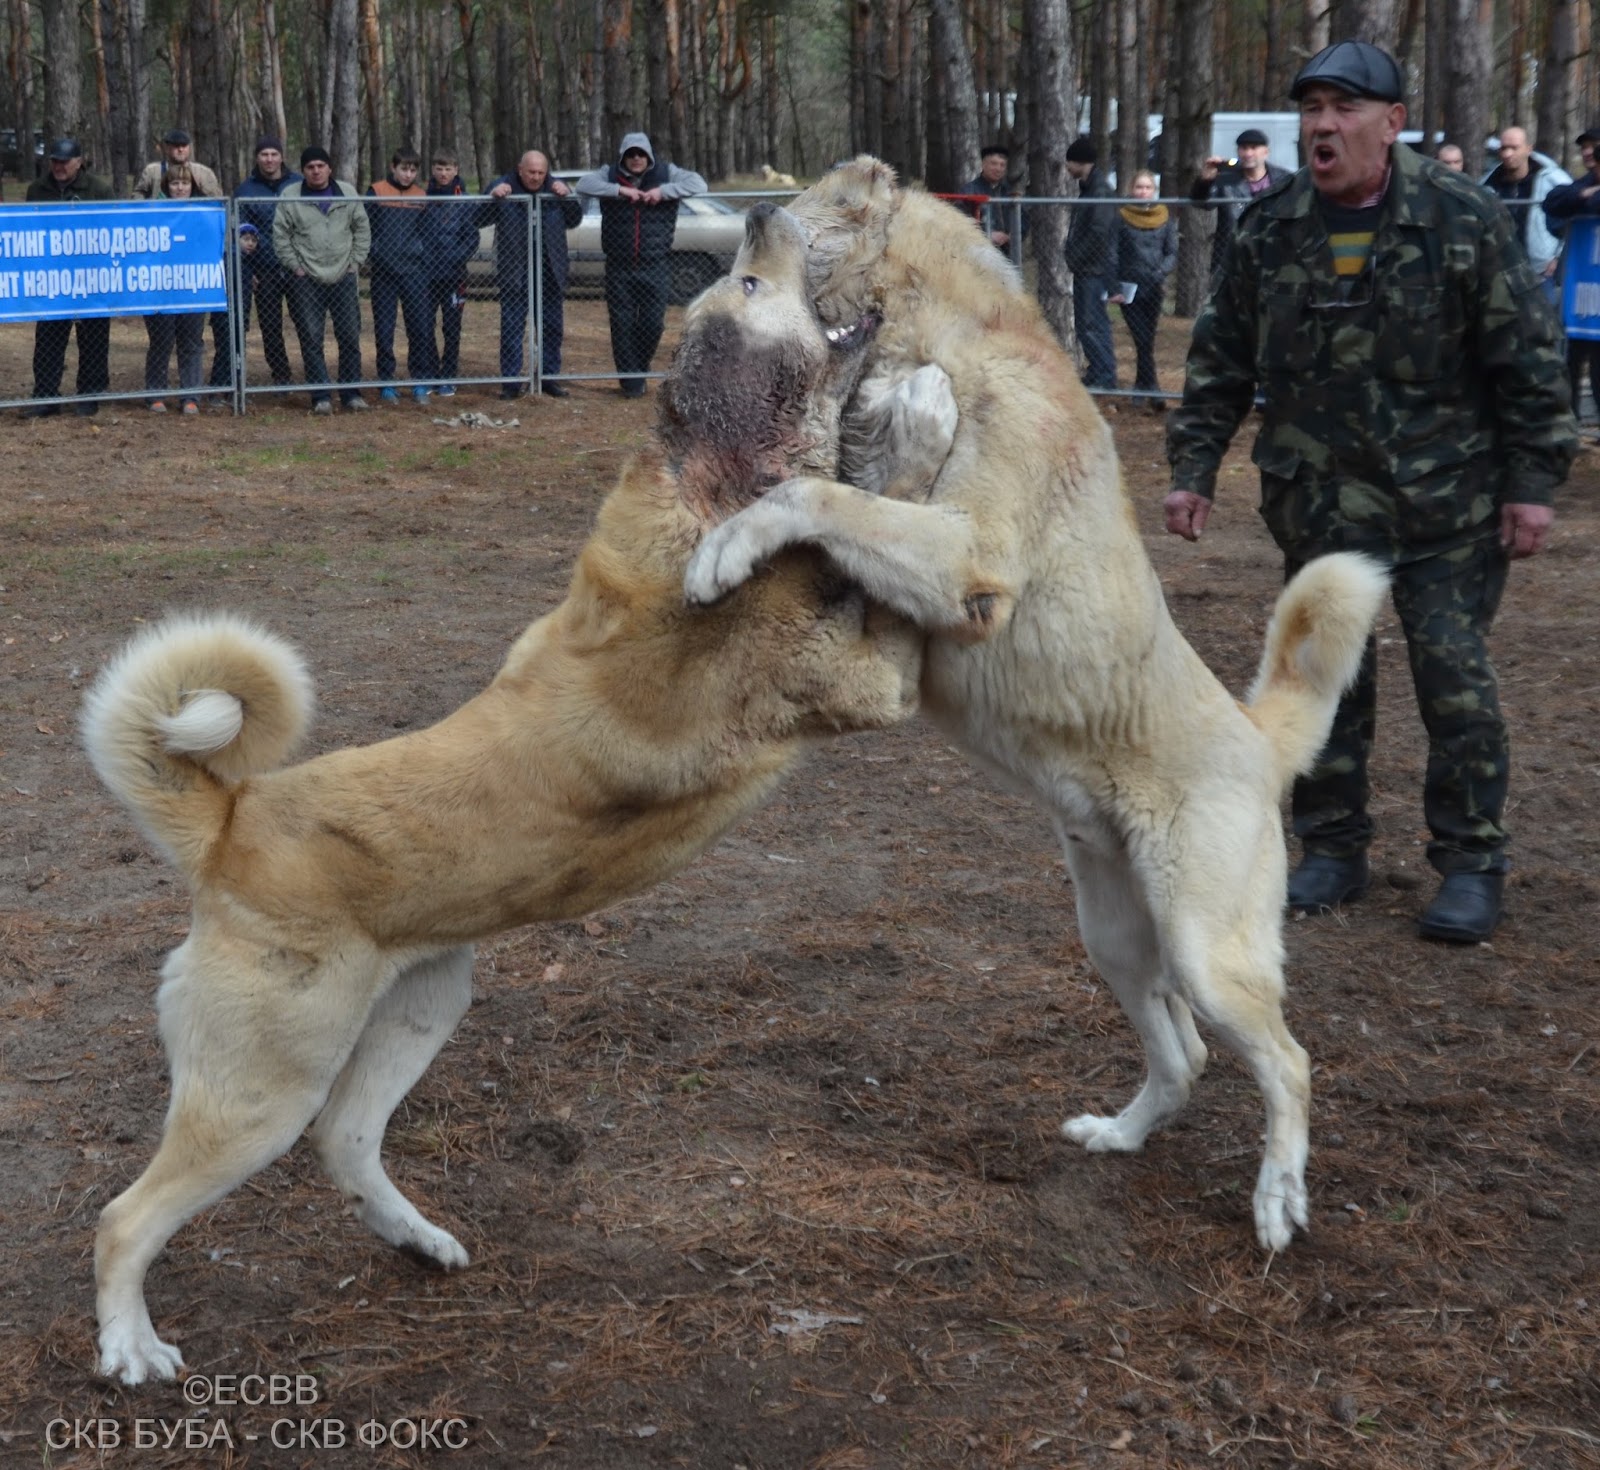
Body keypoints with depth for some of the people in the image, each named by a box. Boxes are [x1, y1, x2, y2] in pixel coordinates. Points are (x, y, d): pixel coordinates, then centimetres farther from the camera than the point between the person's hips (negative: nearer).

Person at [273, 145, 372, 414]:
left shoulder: (348, 194, 5)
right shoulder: (289, 197, -2)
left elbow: (362, 229, 11)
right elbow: (280, 236, 1)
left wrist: (355, 261, 4)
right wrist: (295, 266, -3)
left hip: (343, 278, 2)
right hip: (306, 281, -2)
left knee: (350, 337, 3)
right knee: (311, 339, -2)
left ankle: (351, 393, 12)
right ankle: (320, 396, 4)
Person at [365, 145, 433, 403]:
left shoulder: (421, 195, 9)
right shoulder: (376, 192, 0)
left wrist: (423, 256, 5)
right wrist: (375, 252, -7)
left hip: (414, 271, 2)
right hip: (384, 271, -2)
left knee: (421, 327, -2)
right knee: (384, 329, 1)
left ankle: (421, 382, 7)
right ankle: (386, 383, 9)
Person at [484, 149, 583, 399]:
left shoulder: (555, 187, 7)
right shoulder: (503, 186, -3)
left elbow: (574, 220, 9)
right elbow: (482, 218, -6)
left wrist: (568, 197, -8)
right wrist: (493, 197, -23)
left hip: (550, 271, 3)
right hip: (515, 271, -3)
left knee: (552, 325, 9)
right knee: (512, 325, -1)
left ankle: (549, 376, 20)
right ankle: (511, 381, 3)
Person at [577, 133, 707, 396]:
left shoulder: (666, 173, 3)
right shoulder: (610, 175, 4)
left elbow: (698, 183, -6)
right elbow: (583, 184, -10)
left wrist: (664, 191, -19)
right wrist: (619, 190, -21)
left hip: (656, 266, 0)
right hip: (619, 267, 0)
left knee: (653, 323, 0)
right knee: (622, 324, 1)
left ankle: (640, 368, 25)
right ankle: (630, 380, 11)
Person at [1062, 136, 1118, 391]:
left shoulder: (1100, 191, -15)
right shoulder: (1087, 188, 16)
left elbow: (1098, 234, -21)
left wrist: (1074, 260, -15)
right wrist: (1073, 260, 10)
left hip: (1095, 271, -10)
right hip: (1085, 270, 10)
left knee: (1093, 325, -8)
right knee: (1084, 324, 14)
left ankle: (1104, 377, -4)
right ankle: (1096, 373, 20)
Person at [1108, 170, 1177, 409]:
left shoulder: (1165, 218, 5)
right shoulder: (1121, 217, -1)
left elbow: (1172, 253, 4)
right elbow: (1113, 254, 0)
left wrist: (1161, 273, -14)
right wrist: (1114, 287, -7)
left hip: (1154, 288, 2)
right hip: (1129, 288, -2)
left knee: (1147, 340, 7)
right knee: (1143, 340, -9)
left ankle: (1141, 386, 20)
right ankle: (1152, 391, -11)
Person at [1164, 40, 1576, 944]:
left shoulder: (1464, 219, -7)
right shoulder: (1270, 233, 1)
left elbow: (1529, 355, -5)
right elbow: (1221, 362, 9)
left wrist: (1534, 481, -8)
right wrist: (1195, 470, 5)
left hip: (1450, 501, -3)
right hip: (1322, 501, 3)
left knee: (1456, 678, -2)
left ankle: (1473, 862, 12)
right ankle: (1333, 850, 23)